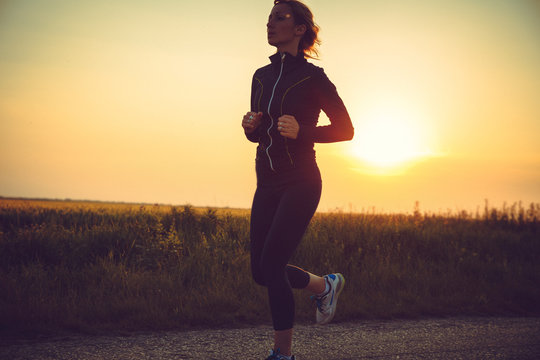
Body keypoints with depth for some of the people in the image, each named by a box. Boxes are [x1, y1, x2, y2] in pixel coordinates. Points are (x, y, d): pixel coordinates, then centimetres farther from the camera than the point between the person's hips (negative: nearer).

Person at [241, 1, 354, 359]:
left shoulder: (312, 77, -7)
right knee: (261, 271, 7)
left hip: (300, 183, -7)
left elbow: (345, 128, -4)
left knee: (271, 265, -13)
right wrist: (250, 127, -3)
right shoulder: (262, 76, 11)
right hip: (267, 184, 7)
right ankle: (325, 285, 34)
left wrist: (301, 131, -18)